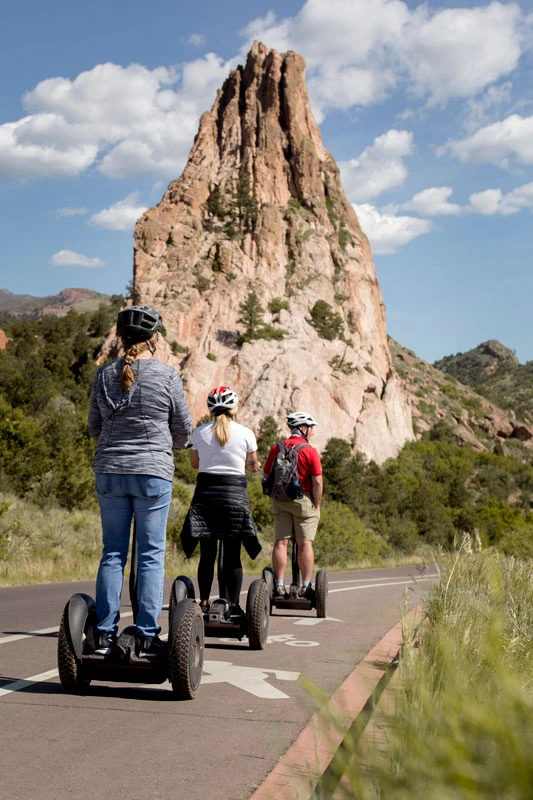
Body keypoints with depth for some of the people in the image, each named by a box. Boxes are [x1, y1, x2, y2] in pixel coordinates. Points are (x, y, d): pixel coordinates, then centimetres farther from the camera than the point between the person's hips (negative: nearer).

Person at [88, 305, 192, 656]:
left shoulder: (105, 374, 4)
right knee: (152, 554, 3)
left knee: (113, 551, 10)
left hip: (110, 471, 4)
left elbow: (94, 427, 12)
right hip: (153, 472, -4)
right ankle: (147, 635, 4)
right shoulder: (167, 375, -6)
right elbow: (183, 428, 2)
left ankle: (104, 633, 11)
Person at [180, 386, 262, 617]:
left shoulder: (200, 432, 4)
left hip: (206, 493, 2)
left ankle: (204, 603, 10)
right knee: (232, 555, 2)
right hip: (235, 494, -2)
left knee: (207, 554, 7)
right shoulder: (246, 433, -1)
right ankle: (234, 605, 1)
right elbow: (253, 466, 9)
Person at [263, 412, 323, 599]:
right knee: (305, 543, 1)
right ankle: (305, 587, 3)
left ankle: (279, 585, 6)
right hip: (303, 500, -4)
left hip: (280, 501, 4)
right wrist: (317, 505, -3)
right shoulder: (310, 451, -9)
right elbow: (317, 481, -12)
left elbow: (267, 475, 9)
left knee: (280, 542, 5)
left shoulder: (276, 448, 5)